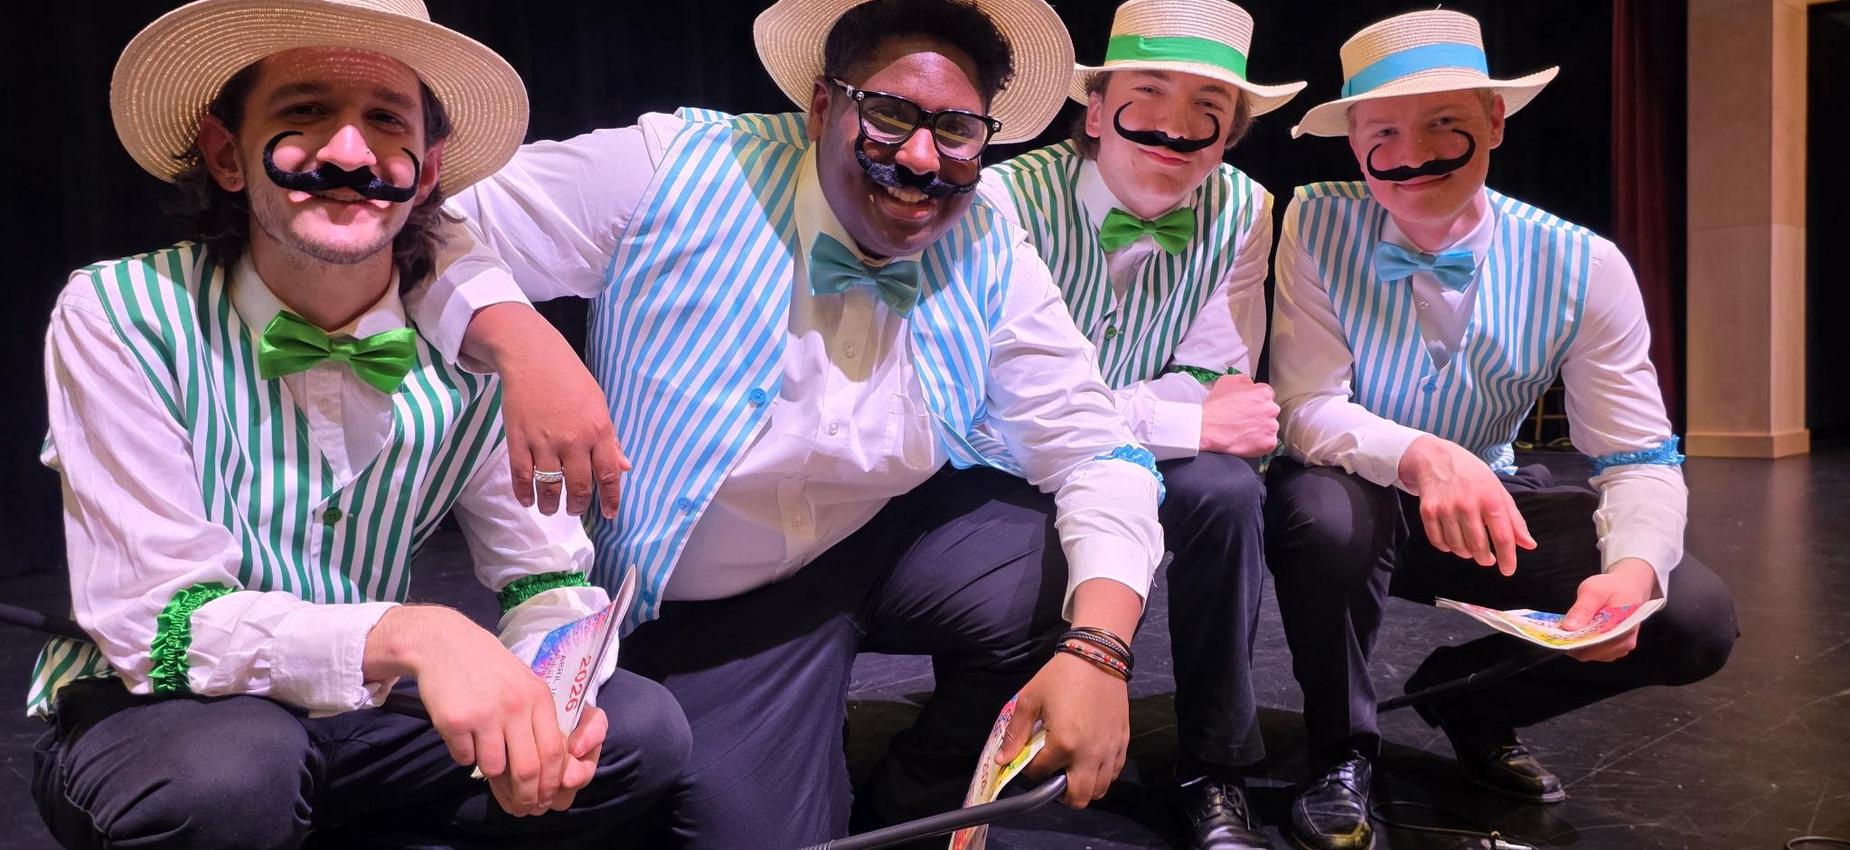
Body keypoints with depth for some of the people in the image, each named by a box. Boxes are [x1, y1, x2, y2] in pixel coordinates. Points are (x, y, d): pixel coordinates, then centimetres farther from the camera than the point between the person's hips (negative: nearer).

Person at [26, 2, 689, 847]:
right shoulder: (117, 317, -18)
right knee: (230, 768, -37)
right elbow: (154, 620, -23)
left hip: (355, 717, 4)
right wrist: (406, 636, -40)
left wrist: (545, 697, -26)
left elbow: (546, 577, -2)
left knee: (644, 729, -16)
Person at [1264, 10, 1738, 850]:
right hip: (1359, 500, -2)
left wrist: (1634, 568, -33)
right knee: (1321, 511, -38)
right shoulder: (1319, 226, -17)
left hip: (1495, 505, 2)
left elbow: (1639, 458, -11)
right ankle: (1340, 752, -6)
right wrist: (1419, 457, -43)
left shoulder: (1582, 268, -13)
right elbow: (1307, 408, -22)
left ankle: (1463, 695, 14)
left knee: (1694, 618, -17)